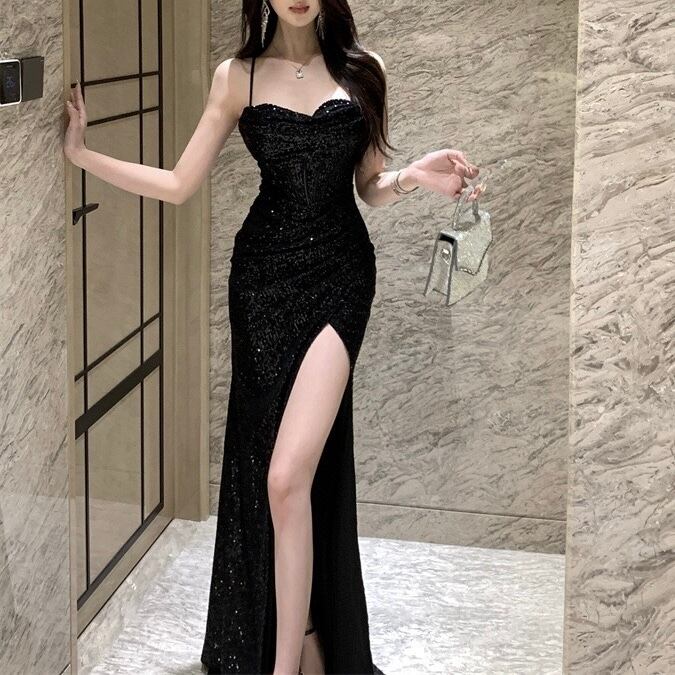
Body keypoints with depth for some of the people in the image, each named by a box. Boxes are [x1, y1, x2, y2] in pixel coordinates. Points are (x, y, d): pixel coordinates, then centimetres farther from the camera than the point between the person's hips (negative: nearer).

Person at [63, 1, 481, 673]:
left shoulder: (364, 70, 6)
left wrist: (412, 177, -9)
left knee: (288, 477, -14)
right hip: (263, 275, 2)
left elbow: (370, 187, 12)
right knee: (263, 470, 4)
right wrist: (81, 152, 2)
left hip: (339, 273, -2)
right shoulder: (237, 76, 7)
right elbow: (178, 185, 7)